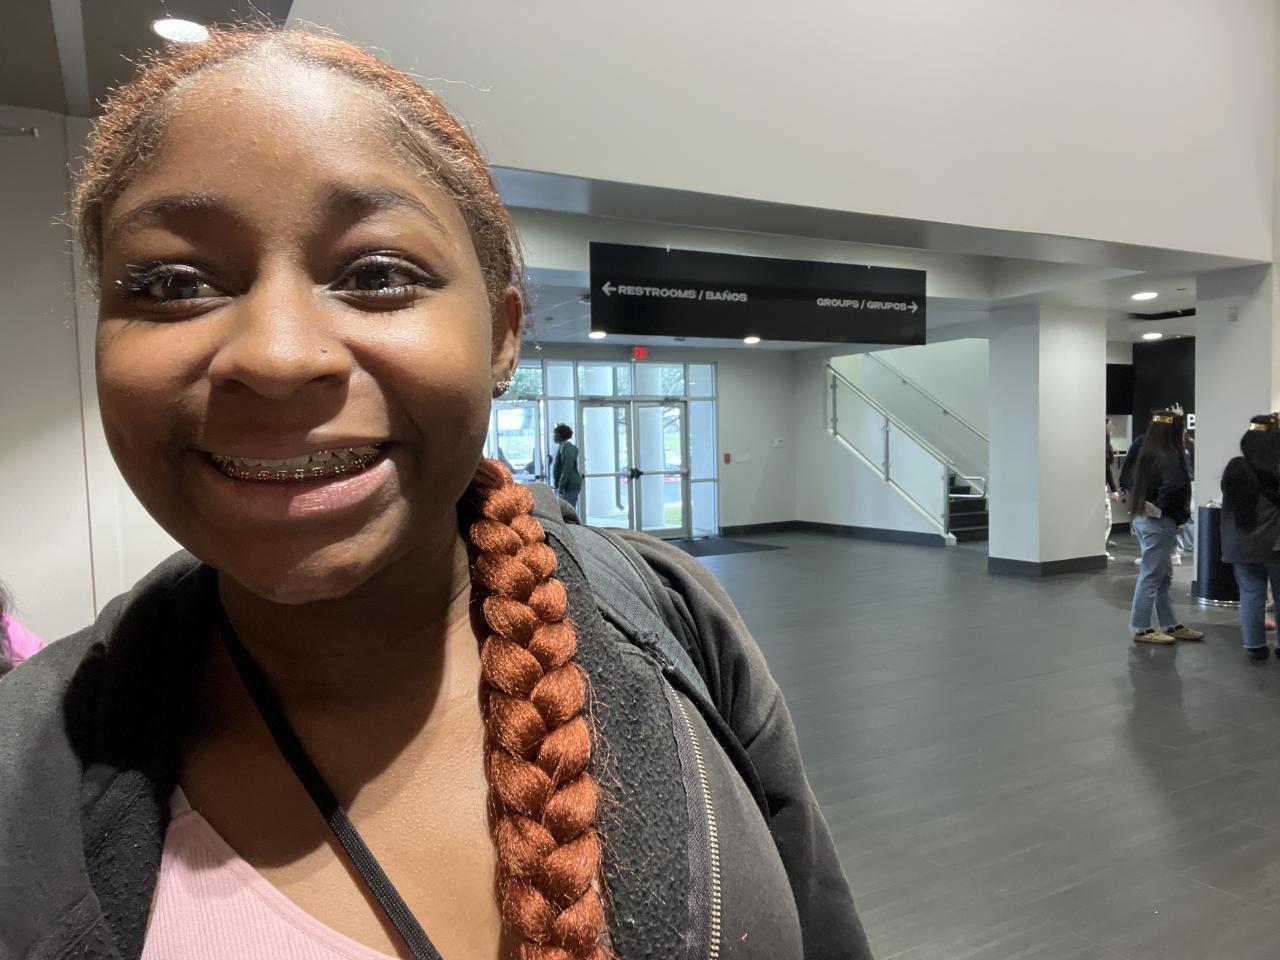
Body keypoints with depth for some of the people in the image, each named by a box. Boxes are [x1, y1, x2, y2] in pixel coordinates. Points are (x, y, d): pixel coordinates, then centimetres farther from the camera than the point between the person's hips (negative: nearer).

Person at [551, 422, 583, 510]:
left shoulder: (566, 447, -13)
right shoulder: (562, 446, 18)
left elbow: (567, 467, -22)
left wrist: (561, 486, -23)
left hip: (569, 486, -10)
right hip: (565, 486, 10)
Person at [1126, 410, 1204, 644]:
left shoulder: (1147, 455, 10)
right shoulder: (1169, 458, -17)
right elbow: (1173, 491, -26)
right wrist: (1181, 515, -9)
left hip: (1143, 518, 9)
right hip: (1159, 522, -9)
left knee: (1164, 576, 16)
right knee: (1152, 576, -2)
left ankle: (1170, 625, 24)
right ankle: (1141, 628, 5)